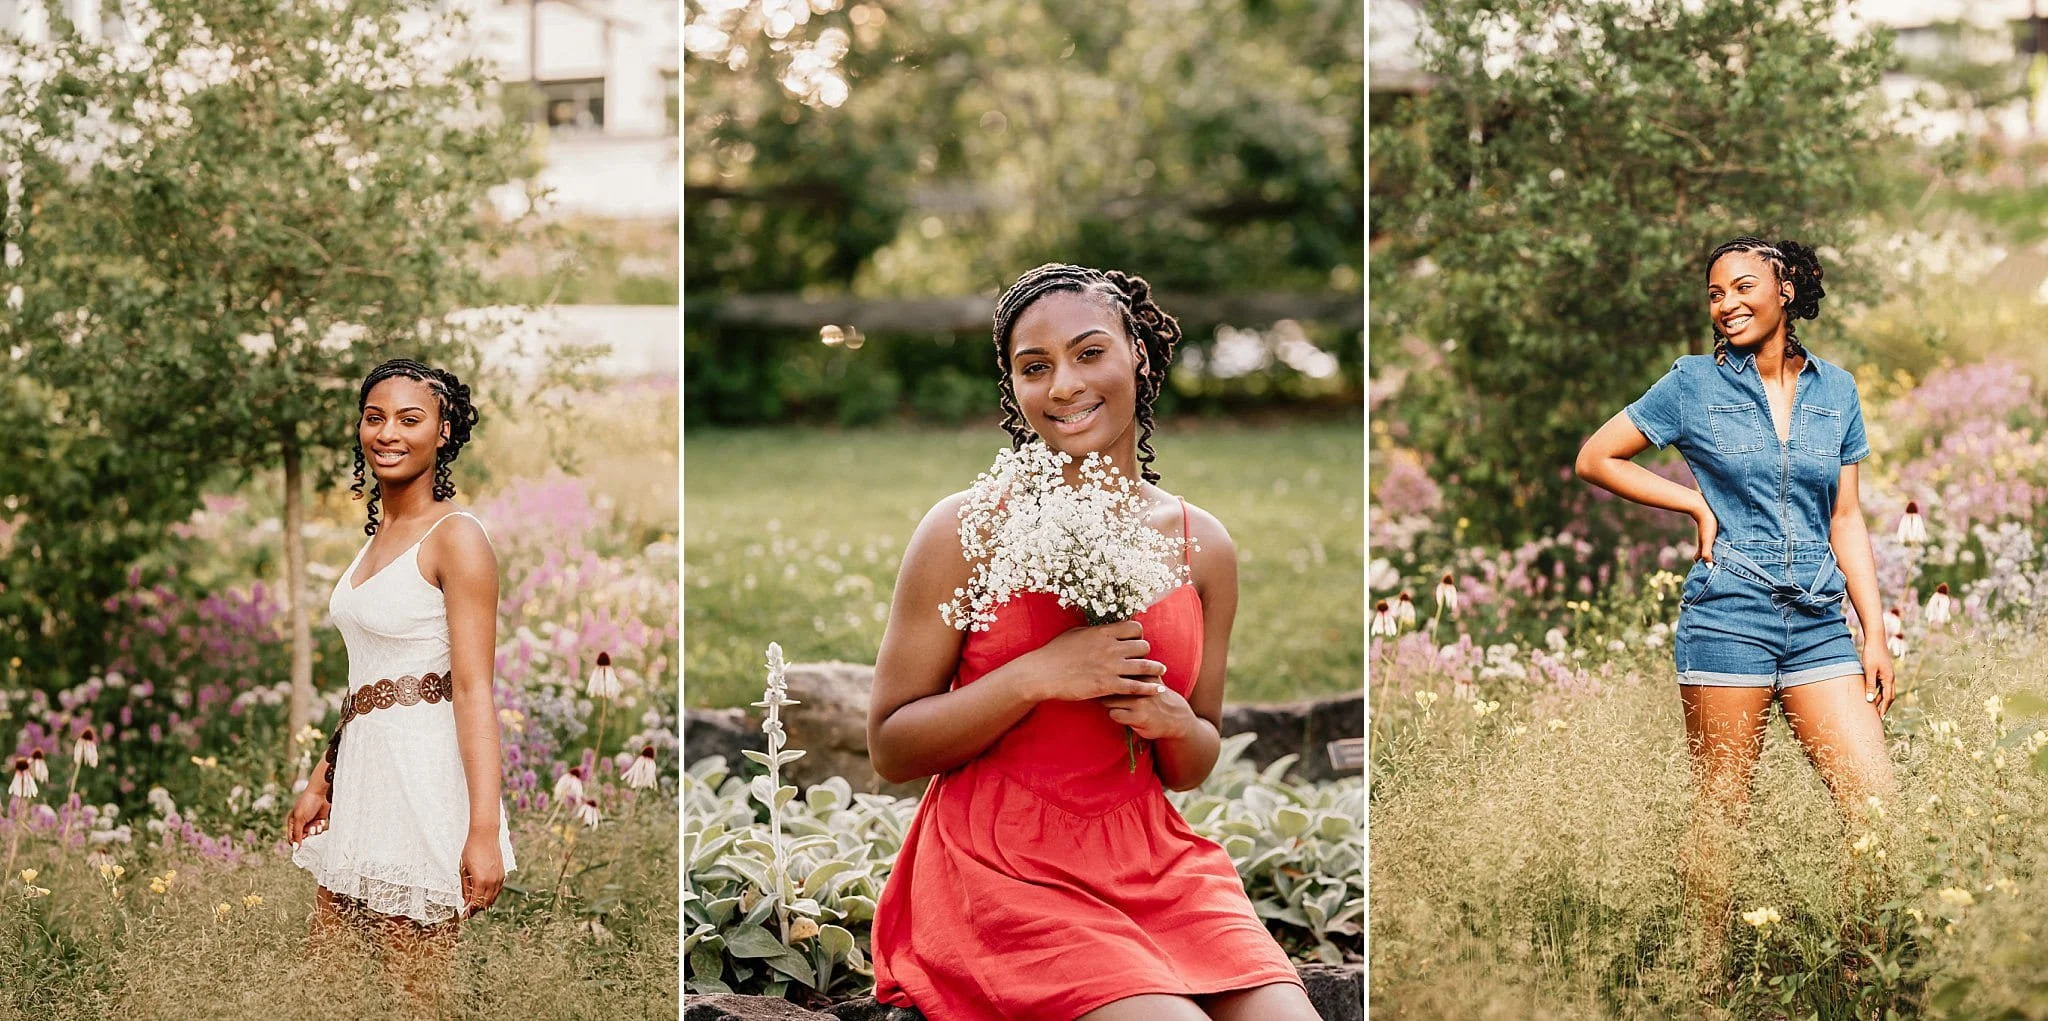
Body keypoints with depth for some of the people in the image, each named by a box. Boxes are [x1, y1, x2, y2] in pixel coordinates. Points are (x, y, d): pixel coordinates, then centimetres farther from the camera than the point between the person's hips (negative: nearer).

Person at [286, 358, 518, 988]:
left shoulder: (456, 537, -11)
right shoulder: (379, 536, 16)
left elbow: (473, 691, -17)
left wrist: (484, 830, -23)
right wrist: (320, 782, 17)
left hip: (423, 770, -9)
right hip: (362, 767, 9)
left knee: (417, 993, -3)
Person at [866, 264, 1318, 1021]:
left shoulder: (1202, 544, 8)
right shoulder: (968, 531, -4)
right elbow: (890, 749, -5)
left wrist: (1173, 723, -6)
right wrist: (1038, 678, -16)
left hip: (1151, 861, 4)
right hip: (1002, 865, -4)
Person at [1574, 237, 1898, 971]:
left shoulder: (1835, 389, 11)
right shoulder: (1694, 384, 3)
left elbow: (1846, 518, 12)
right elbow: (1595, 459, 7)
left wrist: (1876, 632, 7)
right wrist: (1697, 504, 0)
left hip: (1818, 621, 3)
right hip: (1726, 616, -3)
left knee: (1878, 803, -5)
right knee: (1719, 814, 1)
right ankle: (1709, 968, 11)